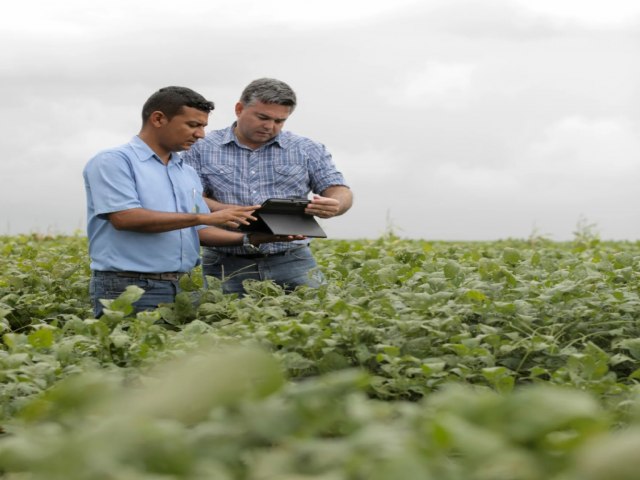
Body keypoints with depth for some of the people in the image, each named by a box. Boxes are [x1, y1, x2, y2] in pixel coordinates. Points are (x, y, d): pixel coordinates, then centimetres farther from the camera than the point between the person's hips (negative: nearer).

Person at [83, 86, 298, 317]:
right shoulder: (113, 161, -6)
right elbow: (124, 218, -19)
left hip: (182, 287, 7)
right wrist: (204, 217, -18)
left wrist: (249, 238, 0)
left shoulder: (188, 173, 17)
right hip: (129, 288, -7)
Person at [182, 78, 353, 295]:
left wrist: (334, 205, -18)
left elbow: (340, 192, 7)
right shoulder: (202, 149, 5)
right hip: (227, 266, -1)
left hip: (291, 262, 1)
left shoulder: (307, 150, 10)